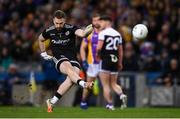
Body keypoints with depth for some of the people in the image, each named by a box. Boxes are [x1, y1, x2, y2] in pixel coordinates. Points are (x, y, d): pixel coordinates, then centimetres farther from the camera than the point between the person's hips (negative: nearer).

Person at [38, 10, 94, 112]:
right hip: (59, 59, 0)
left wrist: (91, 28, -46)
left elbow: (82, 34, -27)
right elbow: (40, 39, 24)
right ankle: (83, 84, -62)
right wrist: (43, 53, 20)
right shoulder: (49, 31, 1)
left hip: (73, 59, 0)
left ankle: (52, 101, -12)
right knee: (68, 67, -35)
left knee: (71, 79, -25)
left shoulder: (71, 29, -7)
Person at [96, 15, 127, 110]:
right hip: (115, 60, 6)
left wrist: (98, 55, 2)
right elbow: (120, 50, 14)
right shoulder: (118, 34, 12)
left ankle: (110, 104, -2)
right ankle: (121, 95, -12)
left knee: (105, 85, 2)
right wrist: (120, 63, 19)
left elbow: (99, 47, -18)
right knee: (114, 84, 14)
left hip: (105, 61, -6)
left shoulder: (103, 33, -7)